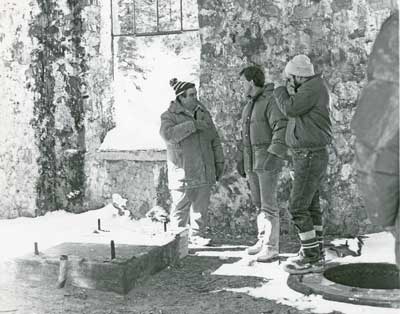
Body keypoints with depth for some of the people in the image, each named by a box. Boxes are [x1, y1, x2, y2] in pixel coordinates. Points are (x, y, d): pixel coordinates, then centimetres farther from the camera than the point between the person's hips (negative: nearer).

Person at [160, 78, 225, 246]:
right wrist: (192, 125, -24)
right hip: (182, 171, -5)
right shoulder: (169, 116, -3)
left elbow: (214, 140, 17)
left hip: (204, 170, 5)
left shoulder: (203, 113, 13)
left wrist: (219, 163, 13)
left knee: (201, 205, 9)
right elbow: (168, 134, -24)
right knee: (181, 206, -3)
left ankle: (197, 235, 21)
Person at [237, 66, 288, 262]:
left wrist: (274, 155, -31)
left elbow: (282, 129, -22)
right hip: (252, 161, 9)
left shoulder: (272, 101, -11)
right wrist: (241, 159, 19)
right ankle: (263, 241, 21)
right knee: (258, 203, 12)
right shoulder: (250, 105, 17)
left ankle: (271, 247, -3)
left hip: (268, 160, -8)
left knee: (268, 205, -8)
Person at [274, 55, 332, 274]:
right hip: (309, 156, 10)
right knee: (311, 207, 13)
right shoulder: (310, 89, 16)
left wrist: (281, 92, -3)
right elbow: (294, 115, 15)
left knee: (298, 208, -9)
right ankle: (315, 254, 20)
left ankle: (311, 259, -5)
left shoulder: (314, 86, -15)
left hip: (310, 157, -10)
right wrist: (291, 94, 1)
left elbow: (290, 109, -21)